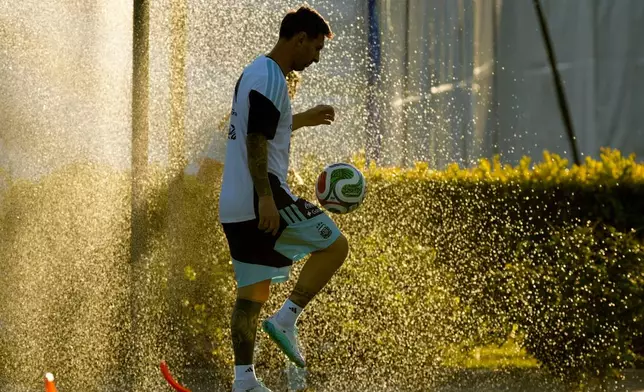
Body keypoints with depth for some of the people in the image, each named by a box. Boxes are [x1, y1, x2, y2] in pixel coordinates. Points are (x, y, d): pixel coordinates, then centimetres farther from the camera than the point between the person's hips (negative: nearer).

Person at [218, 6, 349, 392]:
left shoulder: (254, 72, 19)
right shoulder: (270, 80, -12)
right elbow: (256, 141, -21)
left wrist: (303, 120, 40)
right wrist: (265, 197, -27)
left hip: (234, 207, 10)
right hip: (263, 198, -10)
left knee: (253, 291, 9)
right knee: (335, 245, 0)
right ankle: (286, 319, -8)